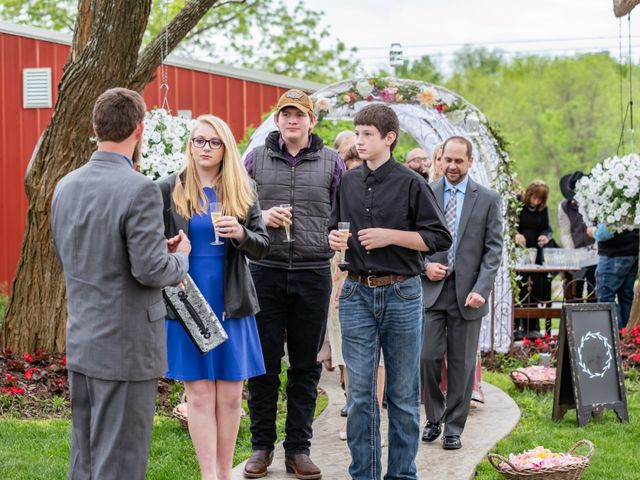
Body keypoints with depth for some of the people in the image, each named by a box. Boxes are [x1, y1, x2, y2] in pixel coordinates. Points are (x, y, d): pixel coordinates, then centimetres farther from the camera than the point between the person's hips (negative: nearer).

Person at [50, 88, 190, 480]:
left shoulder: (66, 186, 6)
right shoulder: (140, 190, -19)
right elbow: (150, 270, -22)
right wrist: (180, 257, 0)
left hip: (81, 344, 8)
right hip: (126, 347, -8)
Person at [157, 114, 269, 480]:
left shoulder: (243, 190, 6)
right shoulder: (170, 189, 2)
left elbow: (263, 247, 3)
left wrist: (241, 234, -16)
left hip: (232, 305, 2)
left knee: (230, 395, 5)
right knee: (200, 394, -1)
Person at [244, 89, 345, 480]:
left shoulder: (331, 162, 7)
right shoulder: (256, 158, 8)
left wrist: (337, 240, -7)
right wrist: (260, 217, -6)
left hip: (313, 274, 0)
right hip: (265, 273, 0)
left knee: (306, 366, 7)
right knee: (264, 363, 4)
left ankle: (299, 448, 15)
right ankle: (262, 445, 15)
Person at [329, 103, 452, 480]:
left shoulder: (411, 184, -4)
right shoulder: (349, 183, 9)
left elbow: (440, 238, -5)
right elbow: (336, 227, 22)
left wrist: (391, 236, -14)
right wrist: (334, 238, 0)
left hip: (401, 294, -3)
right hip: (357, 294, 3)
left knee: (403, 393, 6)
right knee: (360, 393, 4)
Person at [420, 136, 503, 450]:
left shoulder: (488, 199, 3)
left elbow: (493, 249, 0)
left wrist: (481, 289, -11)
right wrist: (424, 265, -7)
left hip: (467, 292, -1)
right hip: (431, 288, 1)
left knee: (462, 363, 4)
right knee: (428, 356, -3)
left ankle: (454, 428, 14)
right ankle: (434, 418, 18)